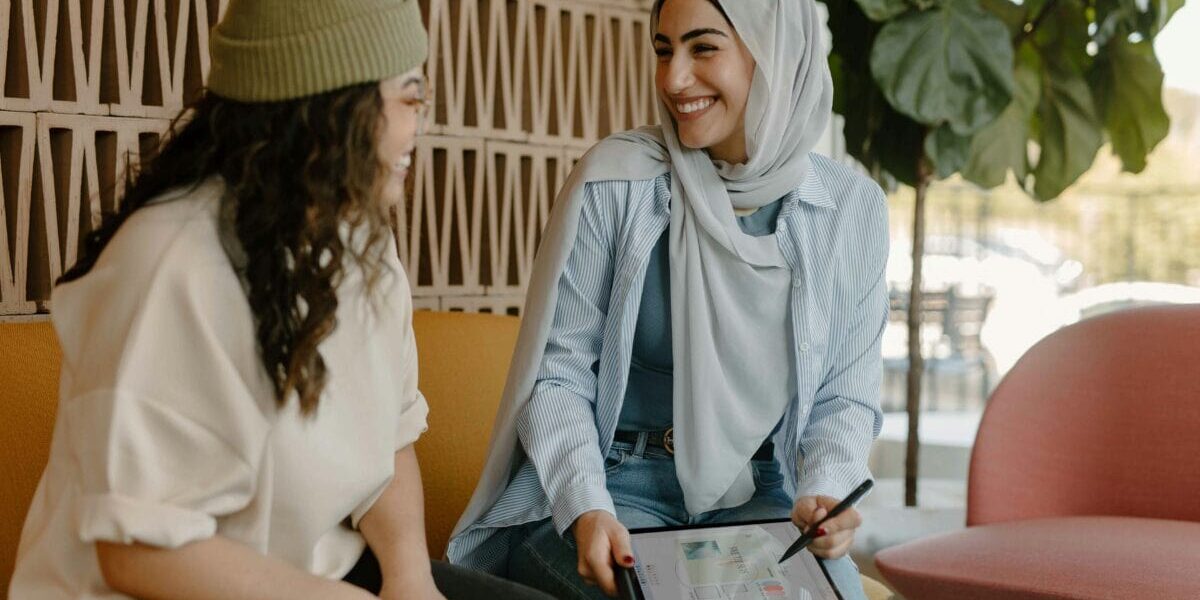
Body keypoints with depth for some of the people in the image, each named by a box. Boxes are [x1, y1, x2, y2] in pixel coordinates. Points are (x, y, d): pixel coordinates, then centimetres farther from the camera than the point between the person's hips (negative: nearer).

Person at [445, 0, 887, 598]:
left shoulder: (851, 207, 0)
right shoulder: (614, 181, -9)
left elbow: (844, 395, 6)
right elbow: (557, 373, -6)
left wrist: (824, 492, -14)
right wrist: (585, 509, -22)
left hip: (755, 495, 3)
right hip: (613, 483, -3)